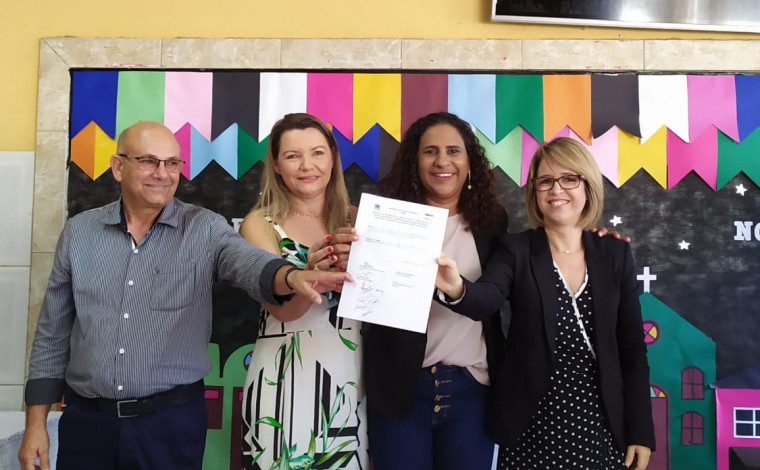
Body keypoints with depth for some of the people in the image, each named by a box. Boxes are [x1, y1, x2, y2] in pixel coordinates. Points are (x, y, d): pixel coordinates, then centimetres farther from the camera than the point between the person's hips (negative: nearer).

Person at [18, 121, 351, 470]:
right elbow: (52, 333, 7)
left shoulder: (205, 229, -5)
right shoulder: (79, 231, 2)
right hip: (85, 420, 2)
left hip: (173, 421, -1)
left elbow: (247, 262, -26)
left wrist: (292, 276, -49)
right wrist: (36, 423, 4)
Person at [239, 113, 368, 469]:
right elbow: (283, 308, -16)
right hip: (285, 377, -3)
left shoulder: (355, 219, 4)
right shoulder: (260, 224, -4)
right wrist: (314, 269, -36)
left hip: (350, 374, 3)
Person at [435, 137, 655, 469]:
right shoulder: (516, 250, -3)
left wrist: (640, 430, 2)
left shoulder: (615, 254, 3)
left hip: (601, 426, 2)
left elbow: (632, 346, 4)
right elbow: (488, 295, -23)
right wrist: (457, 289, -46)